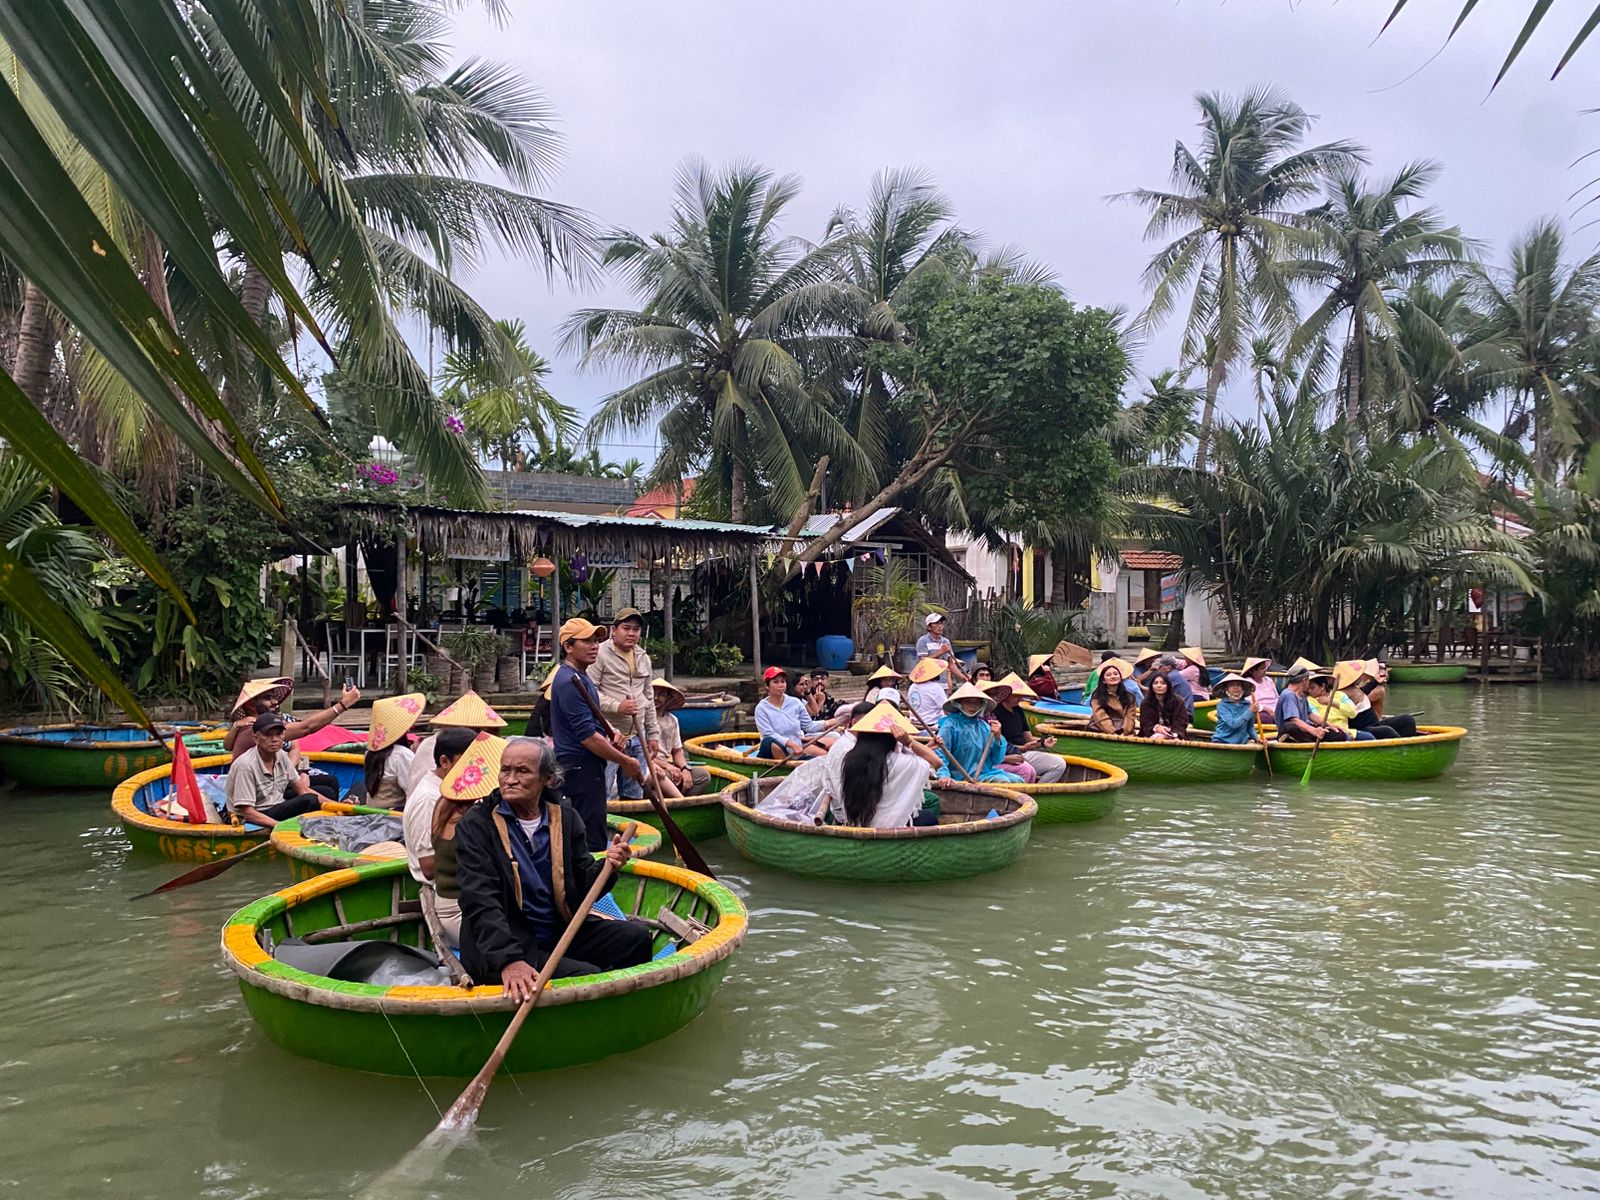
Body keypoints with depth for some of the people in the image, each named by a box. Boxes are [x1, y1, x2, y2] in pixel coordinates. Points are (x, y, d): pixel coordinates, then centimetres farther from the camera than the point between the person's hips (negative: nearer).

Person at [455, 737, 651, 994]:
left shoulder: (565, 817, 6)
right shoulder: (475, 825, -8)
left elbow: (583, 887, 9)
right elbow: (481, 904, -19)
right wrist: (509, 961, -33)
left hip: (563, 933, 5)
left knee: (637, 935, -12)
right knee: (588, 976, -26)